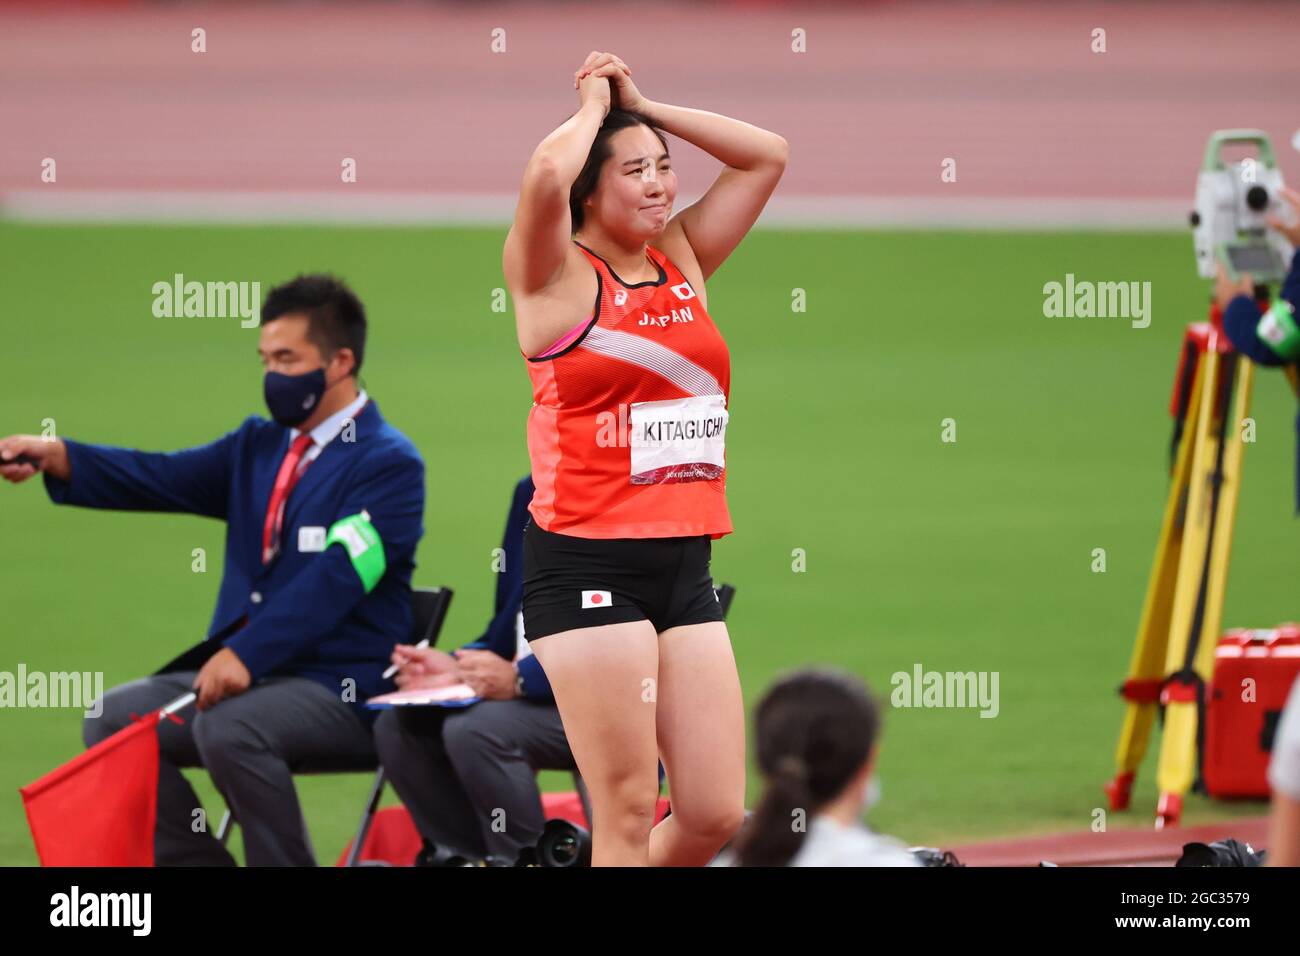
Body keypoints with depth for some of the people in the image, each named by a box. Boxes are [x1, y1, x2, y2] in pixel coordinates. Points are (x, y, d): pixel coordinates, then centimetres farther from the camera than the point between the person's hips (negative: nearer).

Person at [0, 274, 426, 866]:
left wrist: (248, 653, -32)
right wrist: (54, 457, -11)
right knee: (114, 719, -7)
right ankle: (195, 860, -1)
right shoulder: (260, 446, 15)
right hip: (249, 676, 8)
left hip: (341, 690, -8)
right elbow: (160, 479, 5)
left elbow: (335, 577, -21)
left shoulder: (389, 464, -9)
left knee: (228, 728, -34)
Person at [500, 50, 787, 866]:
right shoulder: (559, 275, -4)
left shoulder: (684, 261, 13)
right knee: (629, 815, -7)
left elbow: (768, 155, 15)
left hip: (686, 565, 6)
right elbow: (546, 176, -23)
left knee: (716, 814, 3)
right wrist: (595, 109, -4)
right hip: (587, 563, -6)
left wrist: (644, 107, 10)